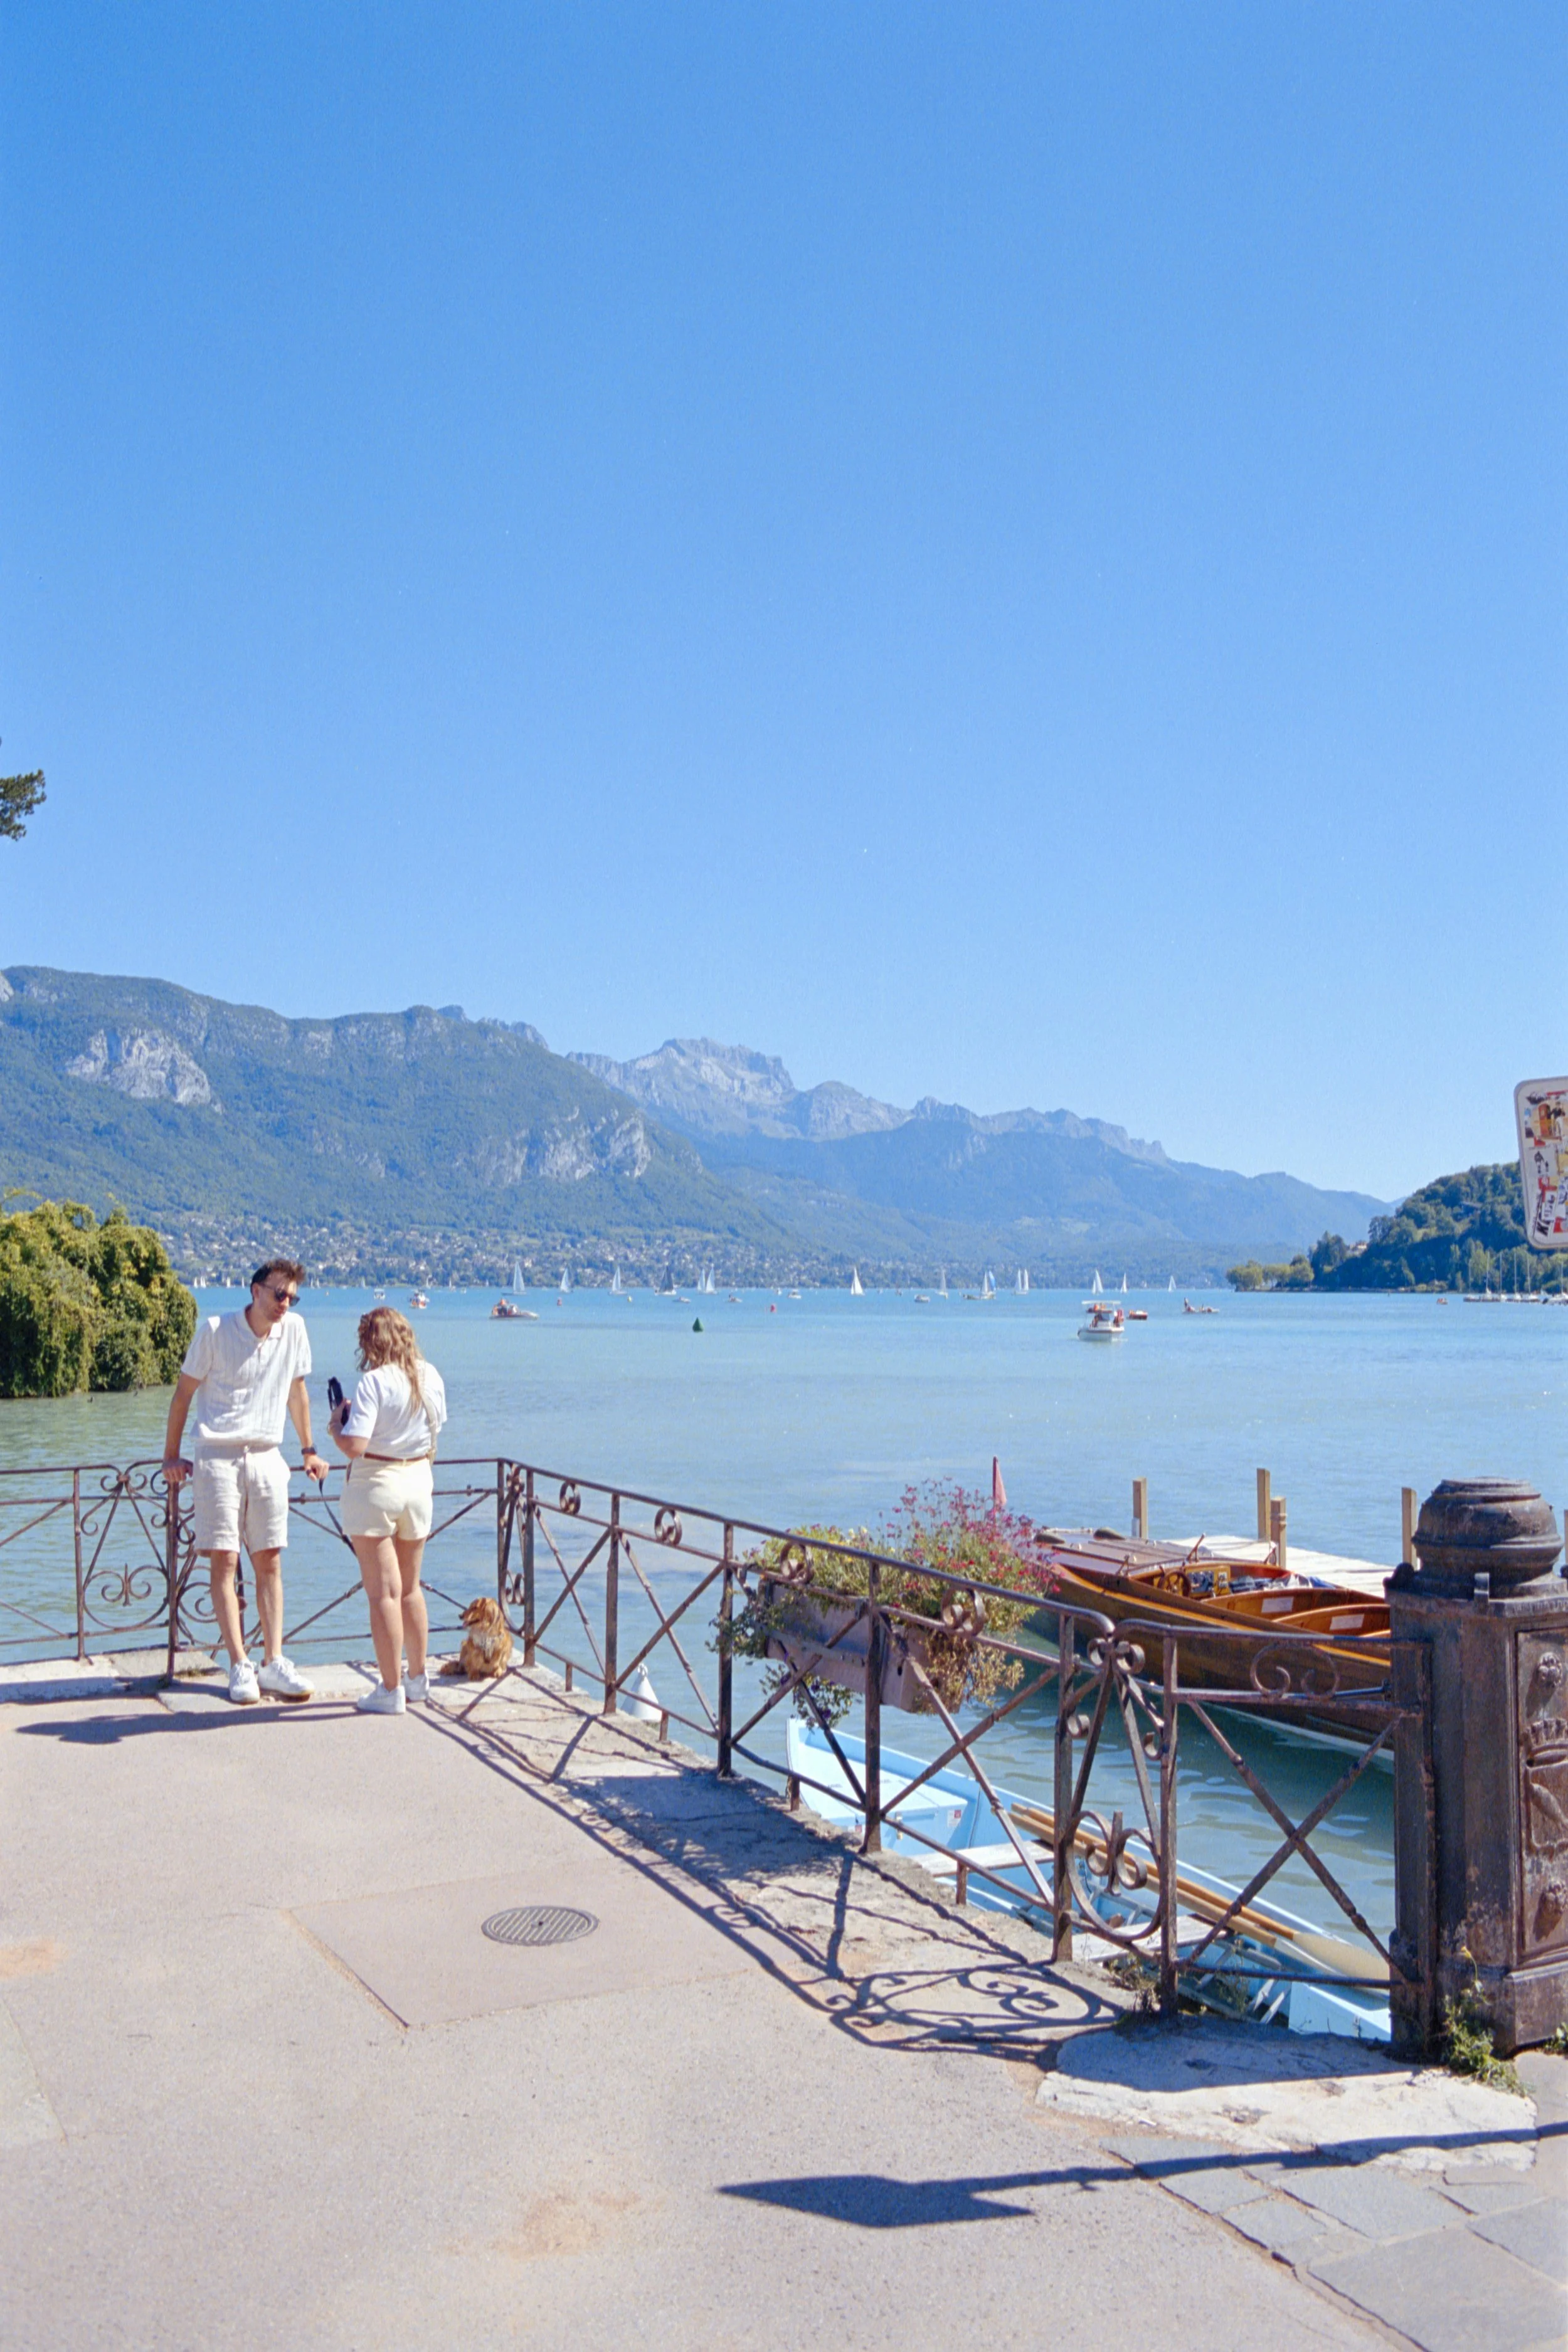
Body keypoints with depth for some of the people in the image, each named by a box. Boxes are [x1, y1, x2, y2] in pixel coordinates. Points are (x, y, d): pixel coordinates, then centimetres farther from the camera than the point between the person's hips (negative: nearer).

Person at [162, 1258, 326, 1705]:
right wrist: (171, 1455, 0)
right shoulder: (215, 1330, -7)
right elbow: (184, 1391, 1)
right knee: (225, 1561, -3)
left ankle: (274, 1662, 7)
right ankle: (239, 1667, 1)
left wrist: (309, 1451, 20)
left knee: (270, 1563, 4)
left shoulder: (294, 1330, 3)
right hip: (217, 1457, -3)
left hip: (267, 1458, 3)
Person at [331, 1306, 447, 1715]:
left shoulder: (374, 1381, -18)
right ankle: (420, 1679, 29)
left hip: (375, 1486, -6)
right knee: (410, 1588, 20)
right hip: (419, 1482, 6)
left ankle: (391, 1690, 6)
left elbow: (354, 1446, -25)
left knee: (384, 1592, 1)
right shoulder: (430, 1377, 2)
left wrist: (338, 1421, -7)